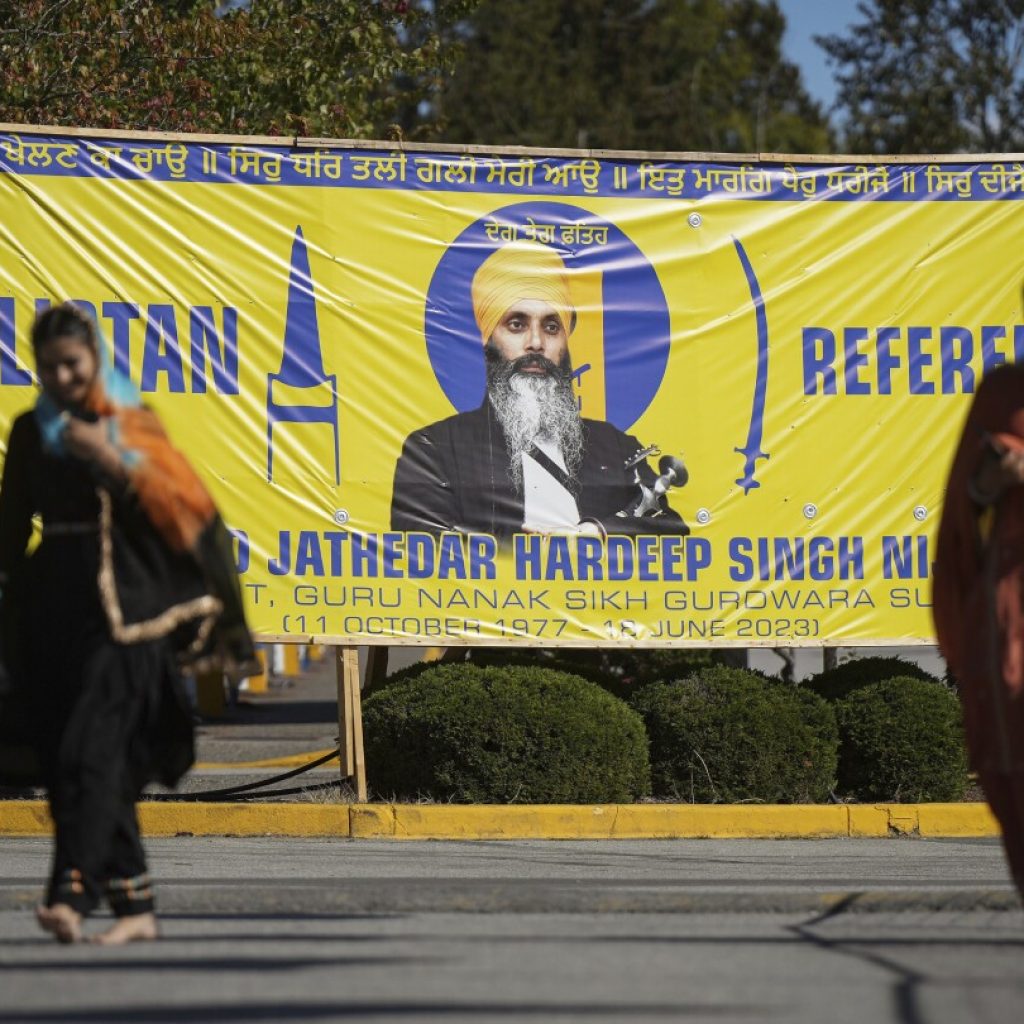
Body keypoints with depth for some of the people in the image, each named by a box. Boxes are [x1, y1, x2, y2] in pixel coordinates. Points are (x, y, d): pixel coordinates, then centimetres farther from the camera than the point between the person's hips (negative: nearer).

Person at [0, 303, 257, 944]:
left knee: (90, 748, -16)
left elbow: (182, 504, -7)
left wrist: (112, 459, -17)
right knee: (65, 759, 1)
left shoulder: (130, 423, 2)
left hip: (117, 606, -4)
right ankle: (135, 904, 7)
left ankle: (71, 892, -26)